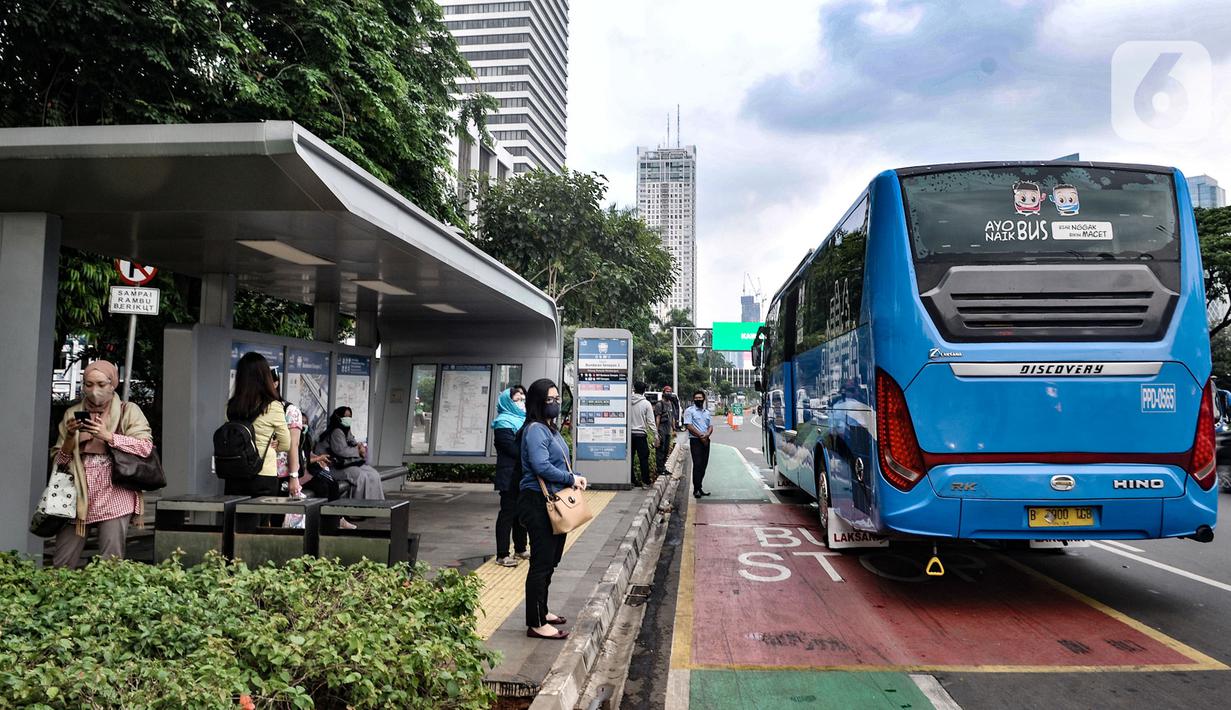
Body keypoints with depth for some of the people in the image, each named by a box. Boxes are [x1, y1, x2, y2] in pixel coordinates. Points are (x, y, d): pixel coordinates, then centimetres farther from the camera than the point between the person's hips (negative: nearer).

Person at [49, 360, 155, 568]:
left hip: (114, 497, -3)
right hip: (77, 496, 3)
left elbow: (146, 447, -7)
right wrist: (70, 437, -5)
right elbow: (58, 461, 14)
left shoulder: (128, 411, 6)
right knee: (61, 566, 1)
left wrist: (108, 436, -16)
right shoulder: (72, 414, 15)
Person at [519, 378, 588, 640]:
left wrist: (574, 478, 0)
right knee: (541, 563, -3)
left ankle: (541, 611, 31)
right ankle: (536, 624, 5)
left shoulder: (550, 429, 14)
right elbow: (541, 466, -25)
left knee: (550, 560, 18)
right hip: (539, 503, -10)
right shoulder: (535, 429, -15)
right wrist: (571, 479, -14)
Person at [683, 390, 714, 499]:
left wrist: (707, 434, -7)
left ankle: (699, 486, 15)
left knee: (704, 465, 6)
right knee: (697, 464, -10)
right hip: (695, 441, -6)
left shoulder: (707, 412, 18)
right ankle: (696, 489, -8)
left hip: (706, 441, 6)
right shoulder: (689, 411, -1)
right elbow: (688, 425, -10)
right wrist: (700, 435, -14)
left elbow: (711, 426, 15)